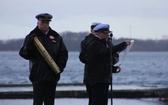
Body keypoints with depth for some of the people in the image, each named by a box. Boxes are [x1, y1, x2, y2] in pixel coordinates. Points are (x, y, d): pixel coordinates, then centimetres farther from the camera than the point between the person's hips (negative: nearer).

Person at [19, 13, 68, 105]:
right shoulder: (32, 37, 2)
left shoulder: (56, 37, 11)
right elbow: (24, 54, -3)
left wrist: (60, 66, -3)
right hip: (38, 76, -3)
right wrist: (29, 45, -21)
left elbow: (63, 53, 12)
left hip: (52, 75, 3)